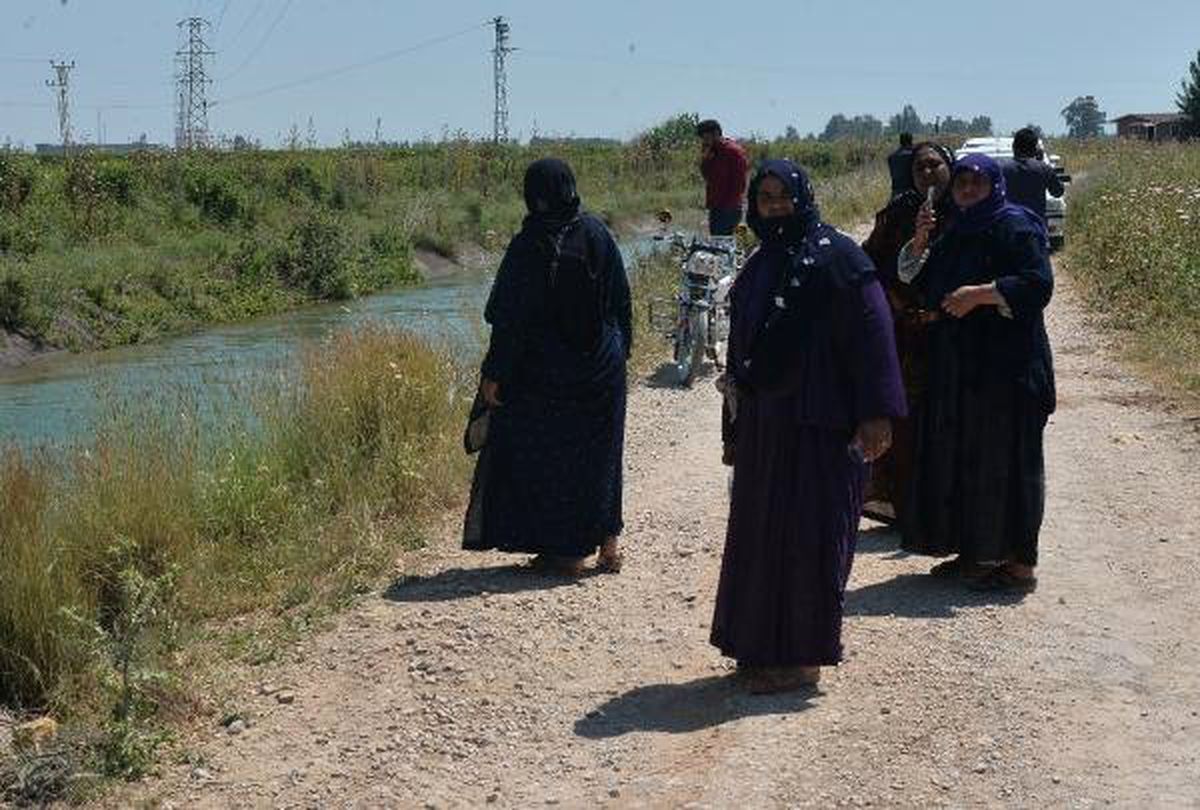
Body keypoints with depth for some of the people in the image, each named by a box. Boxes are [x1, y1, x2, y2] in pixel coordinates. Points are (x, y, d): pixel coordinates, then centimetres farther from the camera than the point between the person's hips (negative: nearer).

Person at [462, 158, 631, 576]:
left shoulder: (529, 245, -16)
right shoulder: (596, 233, -3)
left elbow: (510, 318, -15)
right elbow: (621, 299, 4)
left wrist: (494, 374, -9)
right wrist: (621, 349, 16)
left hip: (546, 369, -5)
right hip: (602, 365, 5)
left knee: (548, 455, 8)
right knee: (599, 452, 18)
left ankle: (568, 550, 11)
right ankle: (607, 542, 22)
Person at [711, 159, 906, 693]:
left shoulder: (836, 257, -8)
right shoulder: (758, 268, 14)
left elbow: (871, 332, -14)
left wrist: (876, 413, -21)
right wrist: (734, 429, 17)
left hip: (818, 426, -7)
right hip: (763, 424, 8)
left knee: (806, 535, -3)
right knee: (759, 531, 12)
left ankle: (801, 657, 7)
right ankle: (762, 647, 25)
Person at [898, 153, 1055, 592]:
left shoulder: (1016, 227, -8)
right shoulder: (954, 233, 15)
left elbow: (1038, 284, -17)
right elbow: (916, 280, 17)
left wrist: (980, 294, -21)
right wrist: (919, 242, 0)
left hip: (1005, 363, -8)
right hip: (955, 362, 8)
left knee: (1004, 459, -4)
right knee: (957, 454, 10)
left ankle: (1019, 561, 3)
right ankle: (973, 551, 21)